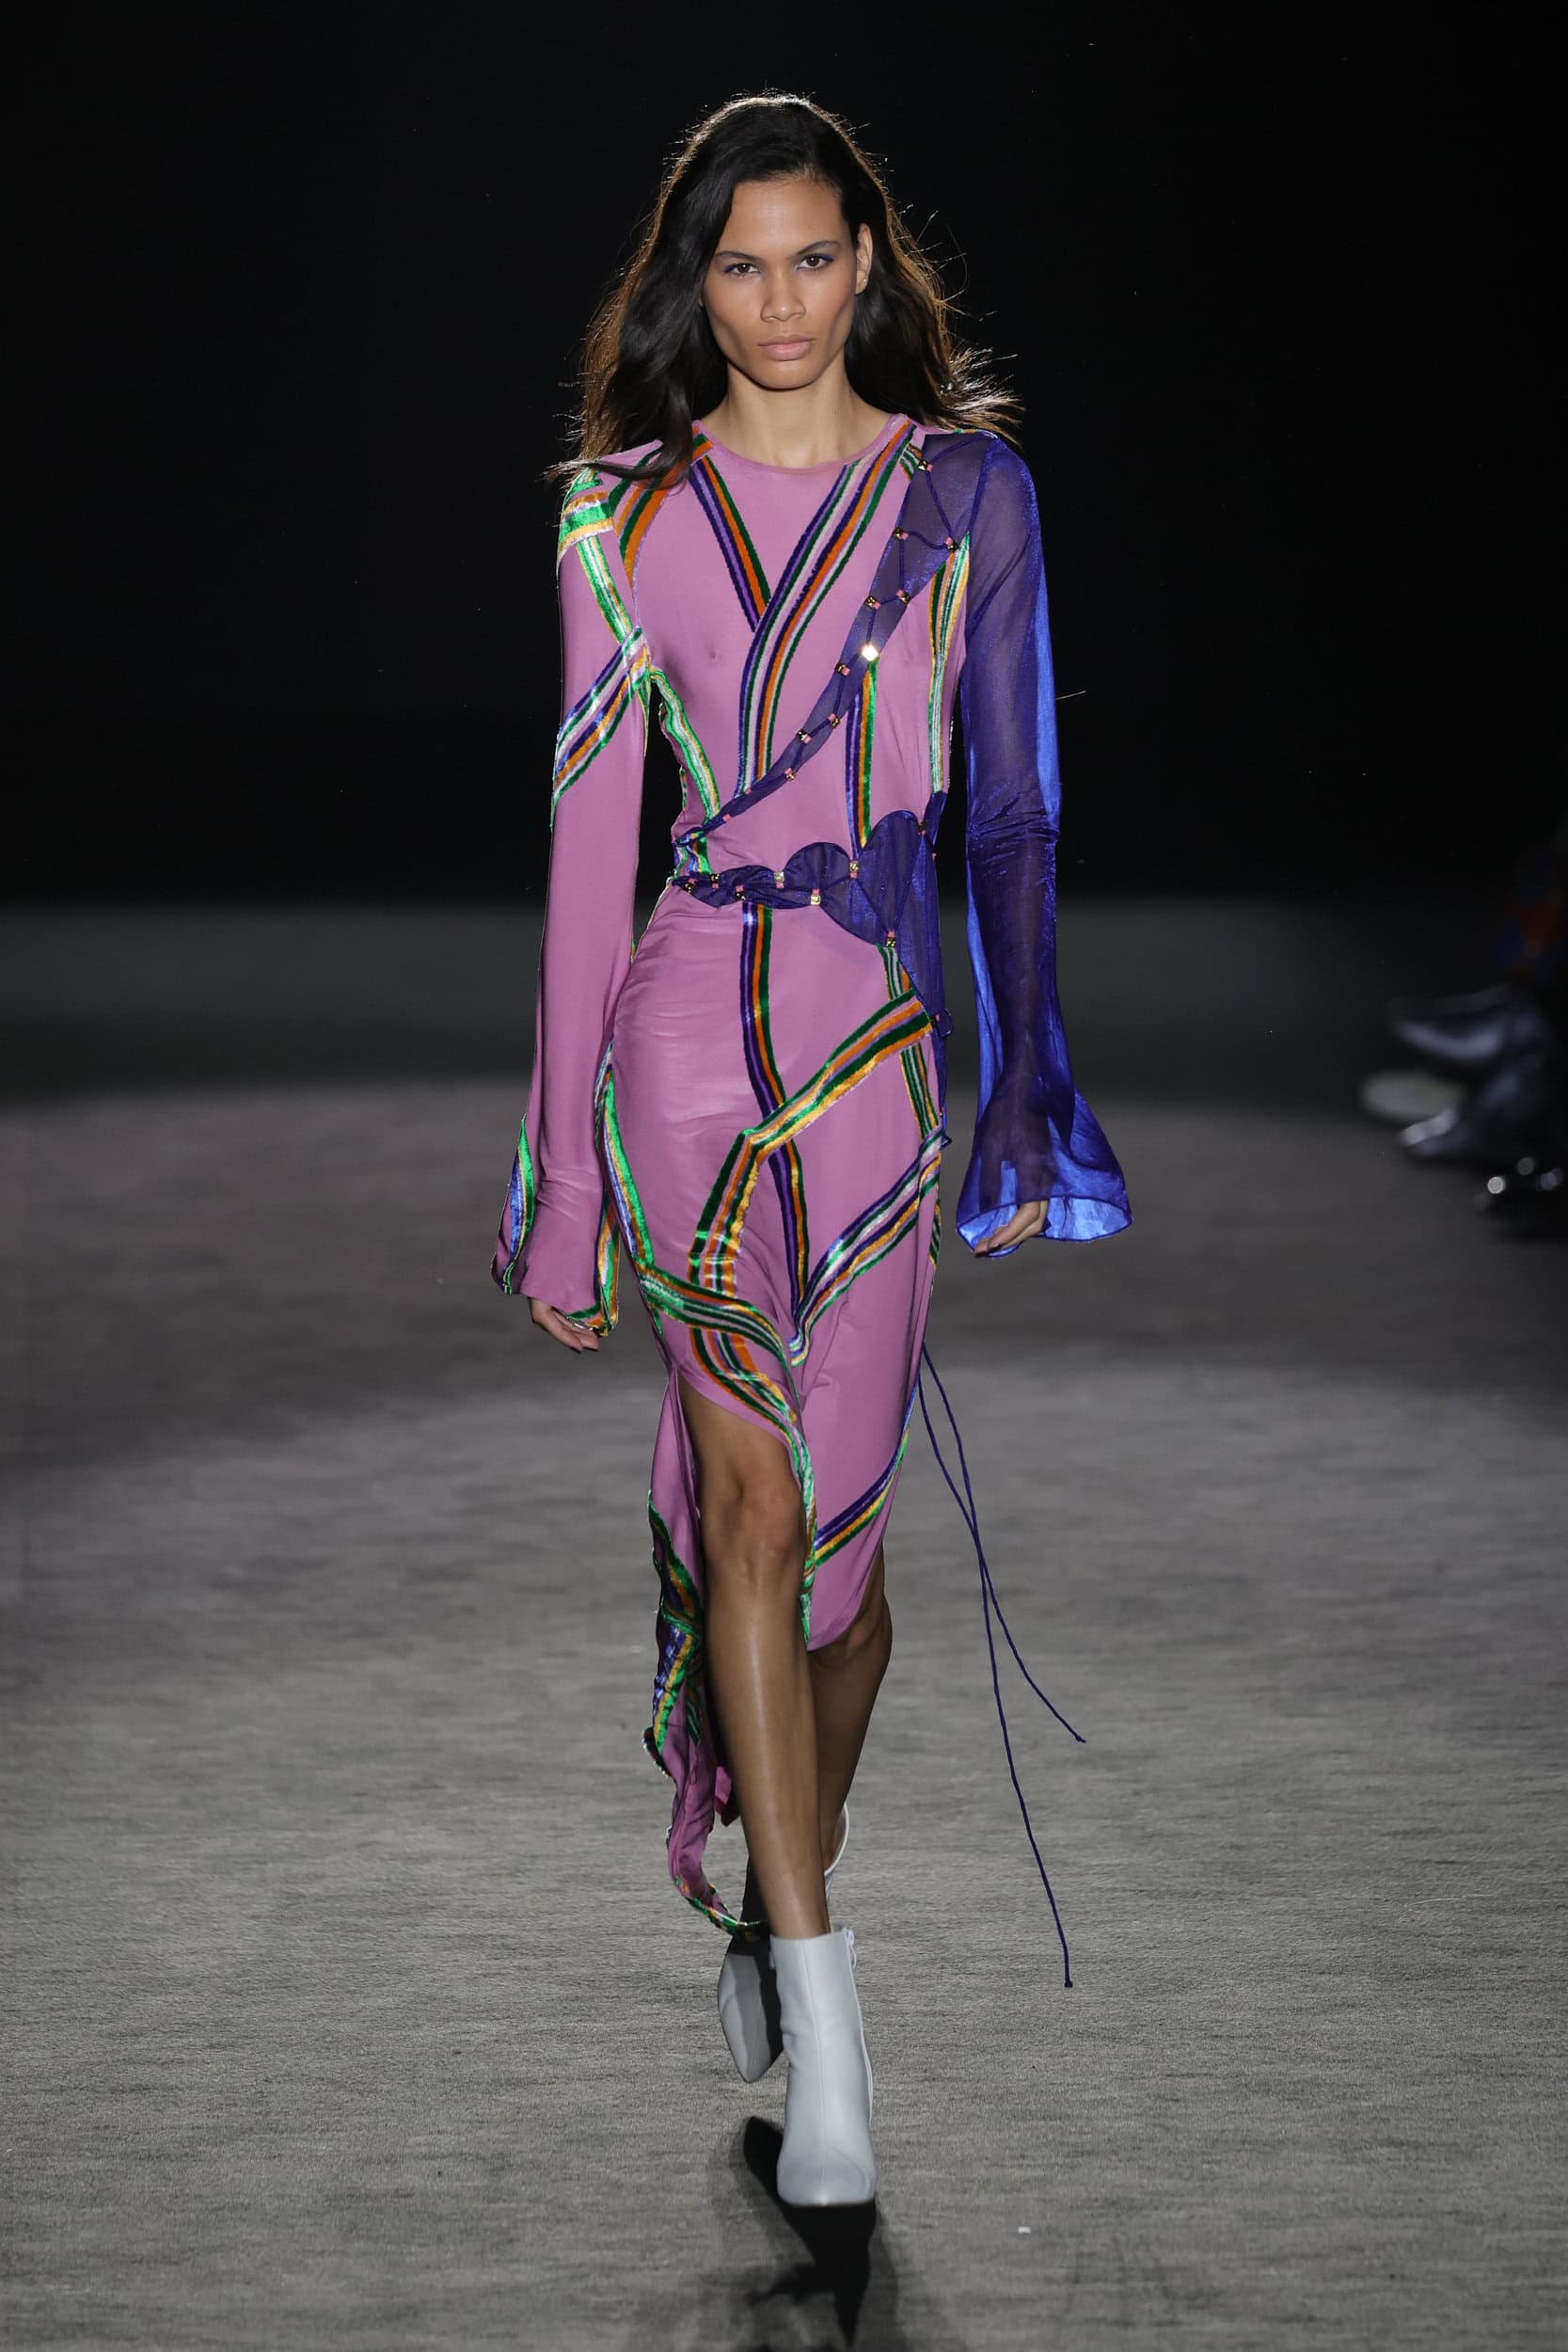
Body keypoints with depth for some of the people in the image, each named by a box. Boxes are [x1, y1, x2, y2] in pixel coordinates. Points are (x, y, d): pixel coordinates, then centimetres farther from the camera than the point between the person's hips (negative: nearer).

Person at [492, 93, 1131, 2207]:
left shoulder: (966, 488, 6)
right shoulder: (630, 515, 4)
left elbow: (1013, 807, 8)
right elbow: (591, 838, 5)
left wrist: (1024, 1104, 5)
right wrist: (564, 1162, 3)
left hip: (896, 1038, 2)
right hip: (698, 1021, -1)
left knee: (841, 1515, 7)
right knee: (757, 1502, -10)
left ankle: (775, 1917, 29)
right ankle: (826, 2033, -11)